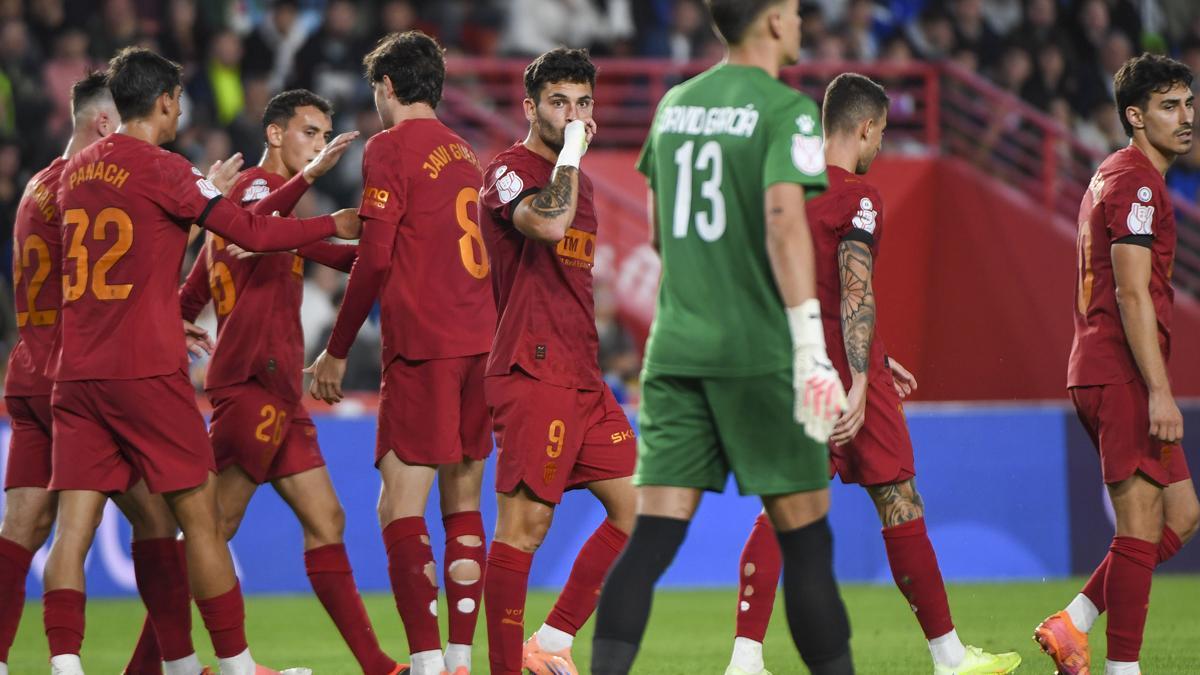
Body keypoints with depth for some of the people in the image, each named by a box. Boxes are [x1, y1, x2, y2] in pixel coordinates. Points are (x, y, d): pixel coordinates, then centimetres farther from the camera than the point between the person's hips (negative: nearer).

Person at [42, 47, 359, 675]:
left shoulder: (76, 169, 14)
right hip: (146, 370, -6)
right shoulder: (163, 170, -6)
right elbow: (252, 233, -6)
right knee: (200, 518, 3)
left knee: (74, 526, -2)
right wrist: (335, 225, 6)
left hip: (74, 371, 6)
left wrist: (208, 196, 35)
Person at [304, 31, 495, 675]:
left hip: (422, 344, -8)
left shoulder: (389, 147, -5)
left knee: (400, 510, -8)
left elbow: (375, 259, -10)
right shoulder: (460, 151, 18)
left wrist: (336, 351, -4)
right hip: (477, 338, 8)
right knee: (463, 507, 11)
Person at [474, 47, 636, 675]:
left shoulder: (577, 178, 20)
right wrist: (571, 150, -17)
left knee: (636, 505, 5)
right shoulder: (510, 171, -7)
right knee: (525, 524, -10)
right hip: (532, 374, -9)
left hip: (582, 376, 9)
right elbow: (547, 224, -29)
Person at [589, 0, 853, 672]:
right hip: (759, 351, -5)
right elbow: (784, 219, -21)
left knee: (652, 539, -1)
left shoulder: (675, 104, 13)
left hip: (675, 347, 5)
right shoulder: (787, 111, -8)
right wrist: (811, 347, -25)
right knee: (805, 537, 4)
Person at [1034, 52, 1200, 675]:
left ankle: (1073, 624, 8)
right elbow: (1132, 293, -19)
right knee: (1141, 527, -8)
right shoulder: (1137, 182, -11)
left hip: (1098, 376, 10)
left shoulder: (1112, 177, 21)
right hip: (1124, 375, -10)